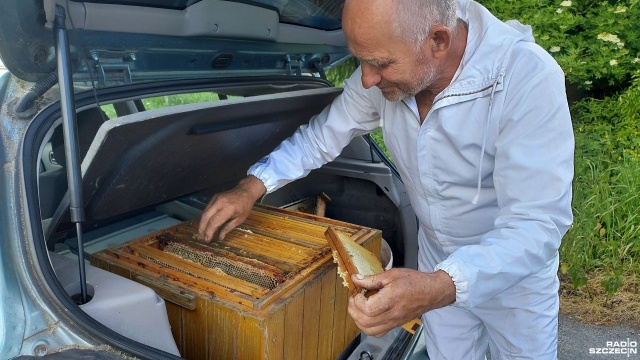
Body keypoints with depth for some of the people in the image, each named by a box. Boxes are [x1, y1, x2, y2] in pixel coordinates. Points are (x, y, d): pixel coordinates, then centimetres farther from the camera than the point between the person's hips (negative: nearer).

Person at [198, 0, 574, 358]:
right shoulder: (384, 74, -17)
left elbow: (537, 223, -35)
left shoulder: (527, 78, -32)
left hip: (516, 271, -3)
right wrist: (251, 187, -12)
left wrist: (438, 288, -49)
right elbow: (322, 135, -3)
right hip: (440, 263, 4)